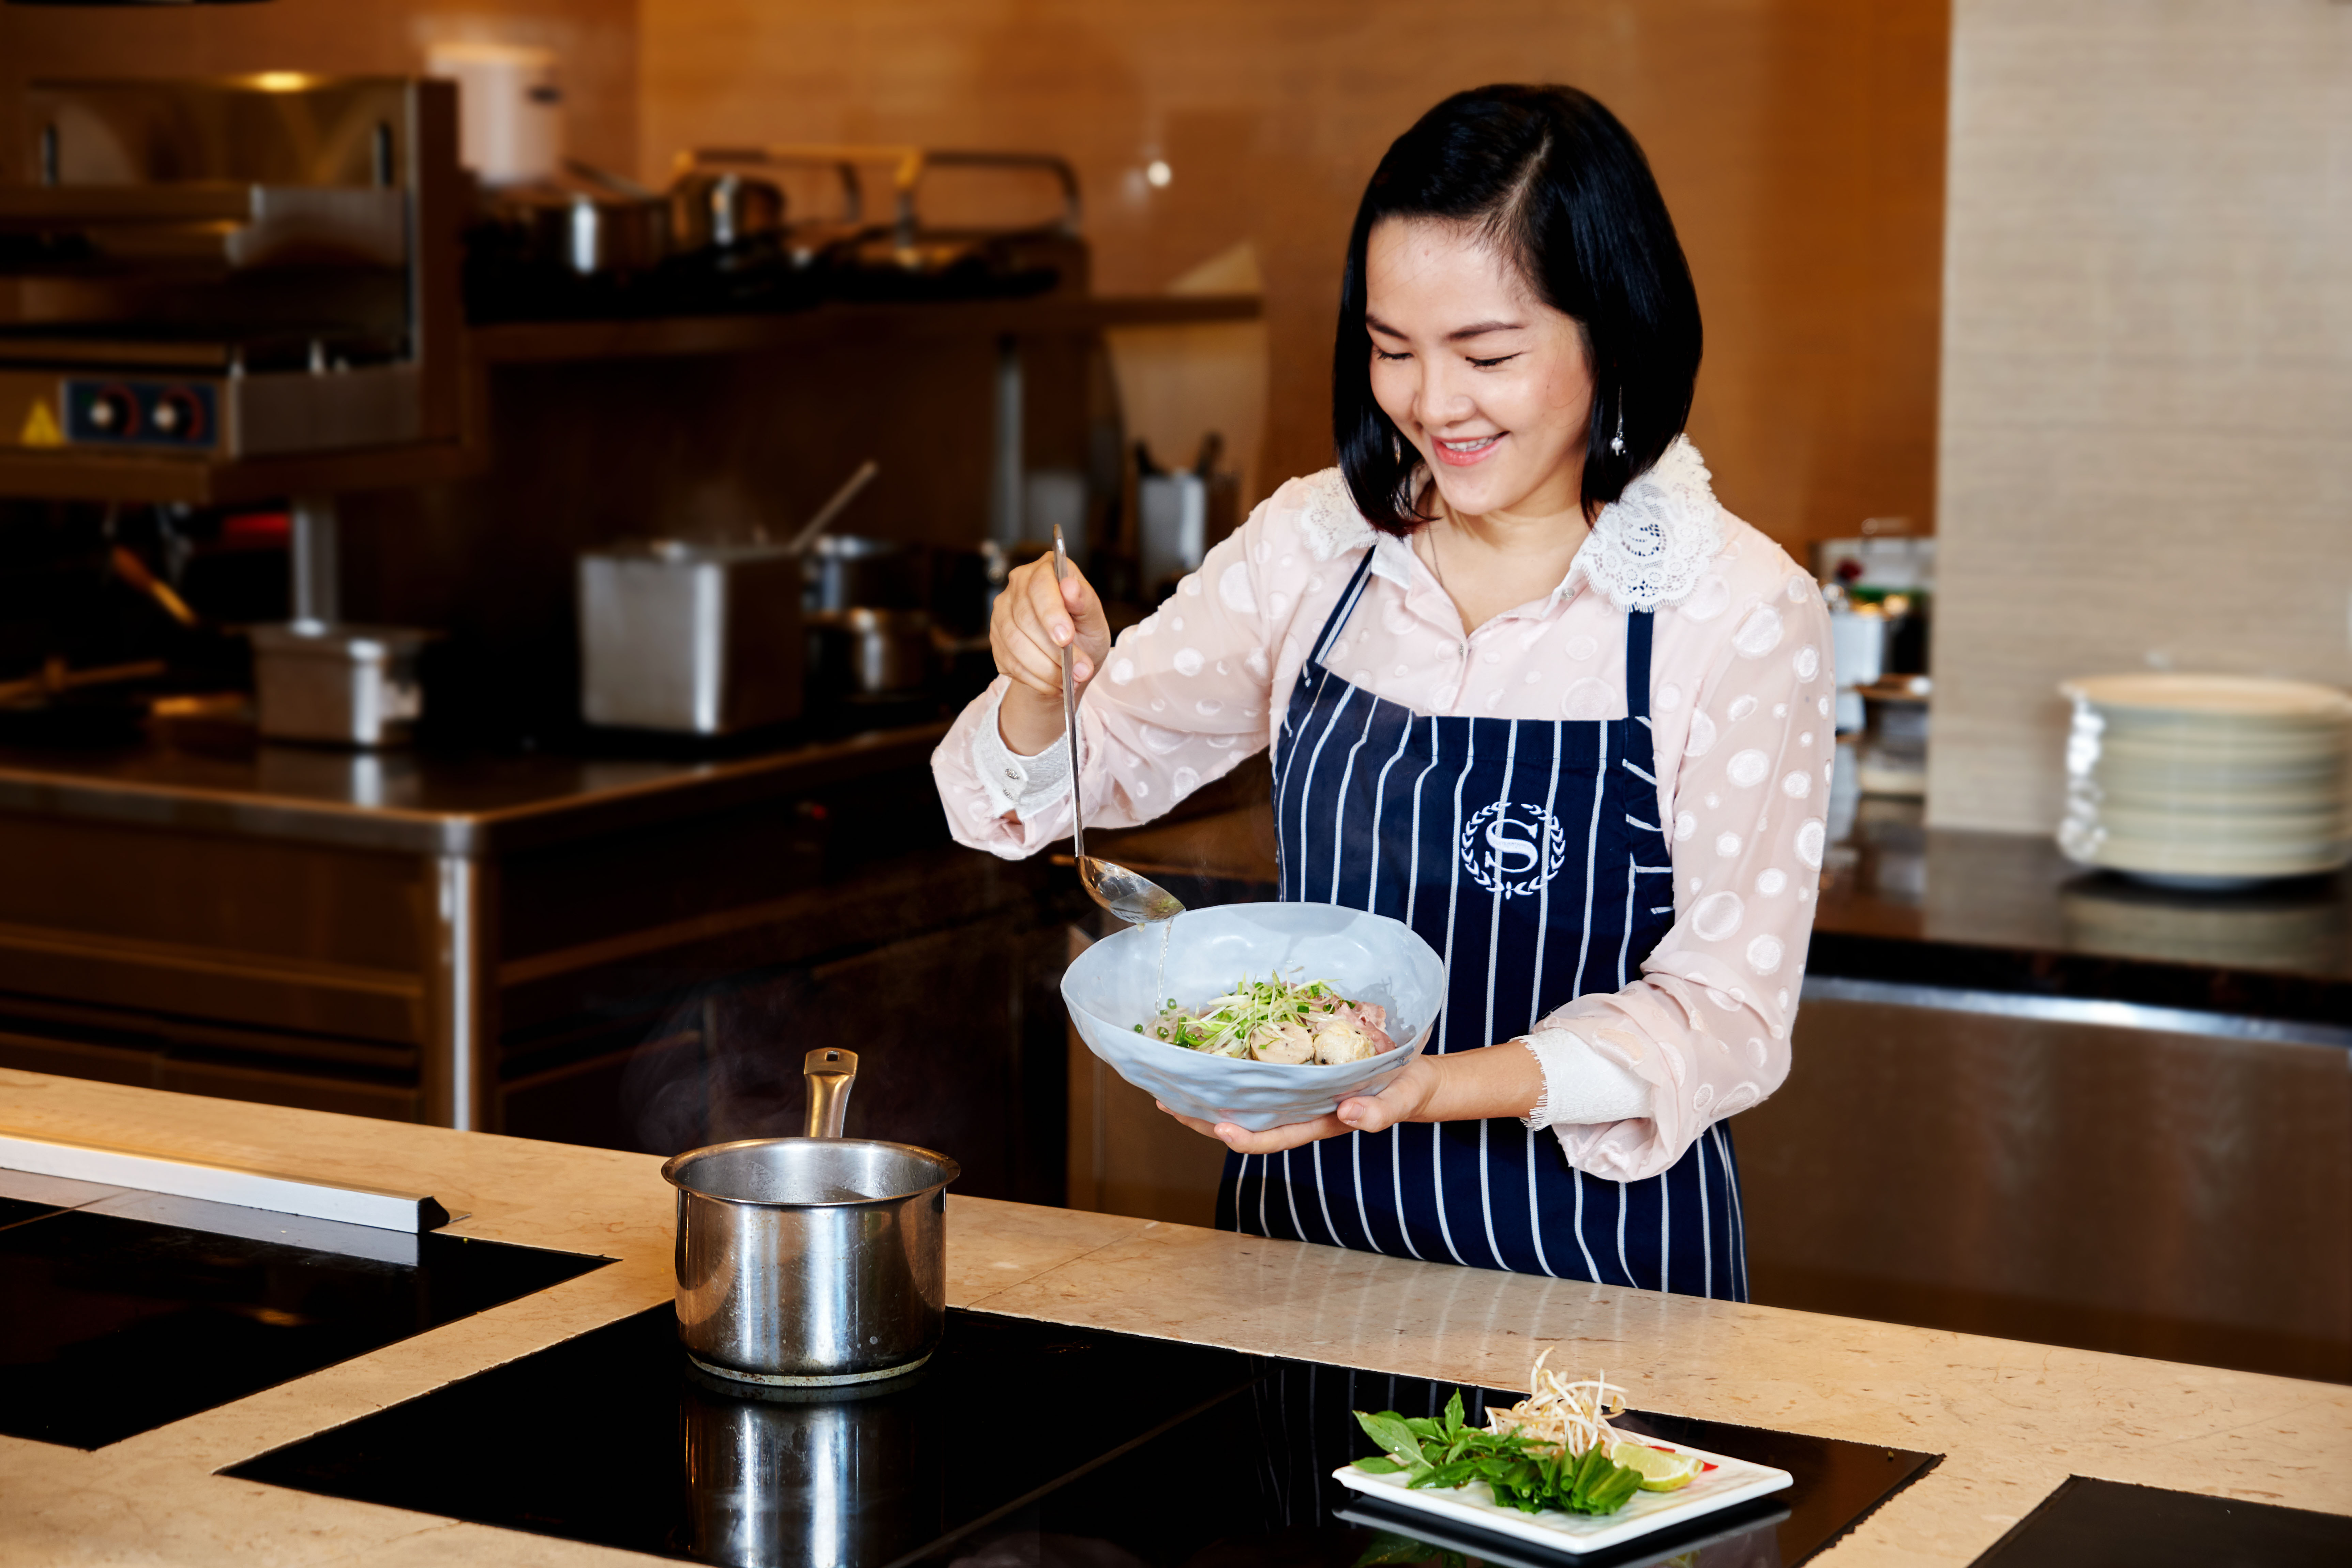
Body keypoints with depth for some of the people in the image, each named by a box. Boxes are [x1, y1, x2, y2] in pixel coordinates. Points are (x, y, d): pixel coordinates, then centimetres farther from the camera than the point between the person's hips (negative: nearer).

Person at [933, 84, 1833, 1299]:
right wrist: (1046, 687, -11)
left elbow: (1727, 1012, -10)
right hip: (1301, 1234, 4)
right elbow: (1093, 768, 12)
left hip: (1593, 1257, -3)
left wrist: (1445, 1084, -25)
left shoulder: (1743, 613, -10)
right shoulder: (1316, 544, 1)